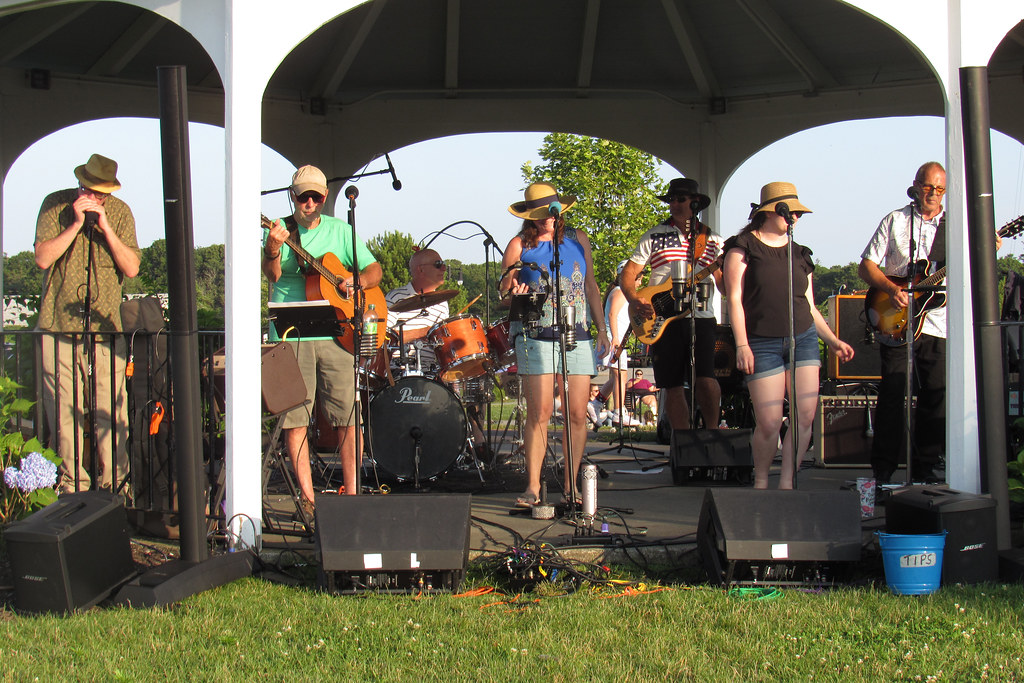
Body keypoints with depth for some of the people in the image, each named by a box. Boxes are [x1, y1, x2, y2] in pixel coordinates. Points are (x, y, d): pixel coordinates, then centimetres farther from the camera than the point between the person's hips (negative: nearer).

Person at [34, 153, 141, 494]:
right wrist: (76, 223, -12)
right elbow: (43, 258, -6)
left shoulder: (120, 212, 5)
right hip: (58, 326, 0)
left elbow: (132, 268, -3)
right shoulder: (55, 205, 3)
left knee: (110, 413, -4)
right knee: (64, 412, 1)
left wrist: (105, 228, -12)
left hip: (105, 329, 0)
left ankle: (113, 486, 6)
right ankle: (73, 487, 11)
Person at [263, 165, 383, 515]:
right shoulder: (280, 230, 6)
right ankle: (307, 497, 3)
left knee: (347, 416, -2)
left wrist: (359, 281, -10)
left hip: (335, 334, 1)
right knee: (294, 417, -2)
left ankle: (352, 492, 5)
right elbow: (273, 276, -9)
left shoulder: (340, 230, 12)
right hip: (290, 335, -1)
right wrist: (273, 250, -29)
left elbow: (375, 269, 11)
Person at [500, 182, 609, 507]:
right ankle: (533, 486, 0)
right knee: (540, 412, -8)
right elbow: (505, 288, 4)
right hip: (536, 337, -3)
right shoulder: (520, 245, 5)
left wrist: (602, 329, 12)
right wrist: (513, 290, -20)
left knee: (577, 414, 0)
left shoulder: (578, 239, 13)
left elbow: (590, 285, 18)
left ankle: (571, 486, 9)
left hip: (578, 338, 3)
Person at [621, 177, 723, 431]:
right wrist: (634, 300, -9)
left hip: (701, 317, -1)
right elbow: (628, 272, 8)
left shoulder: (713, 240, 12)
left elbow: (724, 283, 9)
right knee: (673, 386, 2)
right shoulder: (655, 235, 10)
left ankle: (712, 430, 5)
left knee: (706, 379, -18)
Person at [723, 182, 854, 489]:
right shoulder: (743, 247, 3)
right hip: (763, 344, -5)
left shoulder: (799, 254, 17)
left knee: (805, 416, -8)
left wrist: (834, 341, 11)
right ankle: (760, 481, 14)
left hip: (803, 338, 5)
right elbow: (734, 299, -4)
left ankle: (786, 482, 2)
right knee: (769, 424, -9)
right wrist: (742, 345, -14)